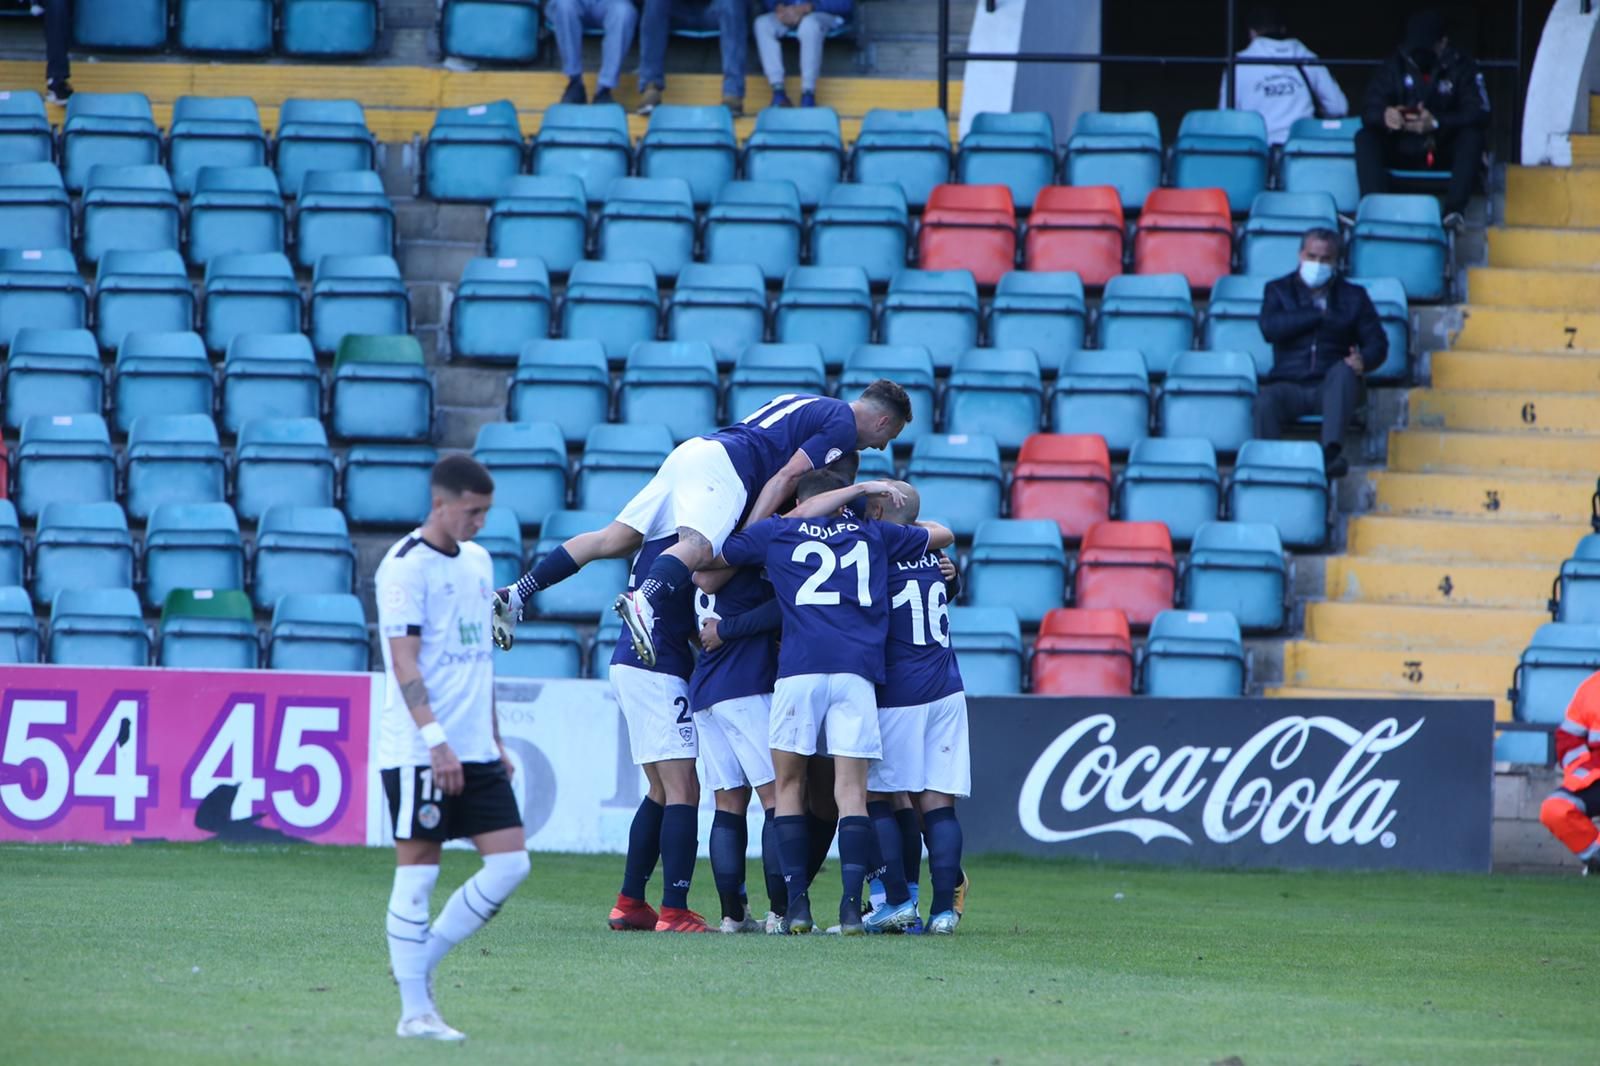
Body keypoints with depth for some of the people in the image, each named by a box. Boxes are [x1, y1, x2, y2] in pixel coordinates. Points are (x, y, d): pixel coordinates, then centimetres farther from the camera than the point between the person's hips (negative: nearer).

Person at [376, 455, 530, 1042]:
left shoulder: (477, 561, 15)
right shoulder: (406, 566, -10)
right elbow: (404, 663, -16)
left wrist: (495, 740, 20)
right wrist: (436, 740, -24)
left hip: (475, 751, 8)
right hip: (418, 750, -8)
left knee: (510, 862, 0)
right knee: (417, 871, -3)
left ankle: (423, 959, 12)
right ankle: (415, 1009, 1)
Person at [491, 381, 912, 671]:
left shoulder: (807, 404, 31)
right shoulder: (844, 426, 3)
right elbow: (788, 476, -8)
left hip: (692, 450, 9)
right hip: (723, 466, -9)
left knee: (615, 539, 4)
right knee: (698, 546, -32)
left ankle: (516, 595, -3)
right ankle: (644, 602, -62)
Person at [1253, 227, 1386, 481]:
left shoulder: (1353, 296, 18)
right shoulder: (1279, 290, 17)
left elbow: (1377, 344, 11)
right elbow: (1269, 328, -4)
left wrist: (1363, 360, -14)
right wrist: (1320, 316, -3)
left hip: (1331, 388, 0)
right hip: (1289, 385, 0)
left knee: (1342, 372, -36)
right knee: (1265, 401, -34)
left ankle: (1332, 450, -50)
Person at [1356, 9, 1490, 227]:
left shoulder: (1462, 68, -3)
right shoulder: (1396, 67, 2)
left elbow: (1479, 114, -17)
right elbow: (1369, 111, -6)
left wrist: (1436, 123, -33)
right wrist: (1384, 116, -33)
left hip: (1444, 155, -2)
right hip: (1403, 153, 2)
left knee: (1472, 136, -31)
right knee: (1365, 137, -22)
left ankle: (1454, 211, -42)